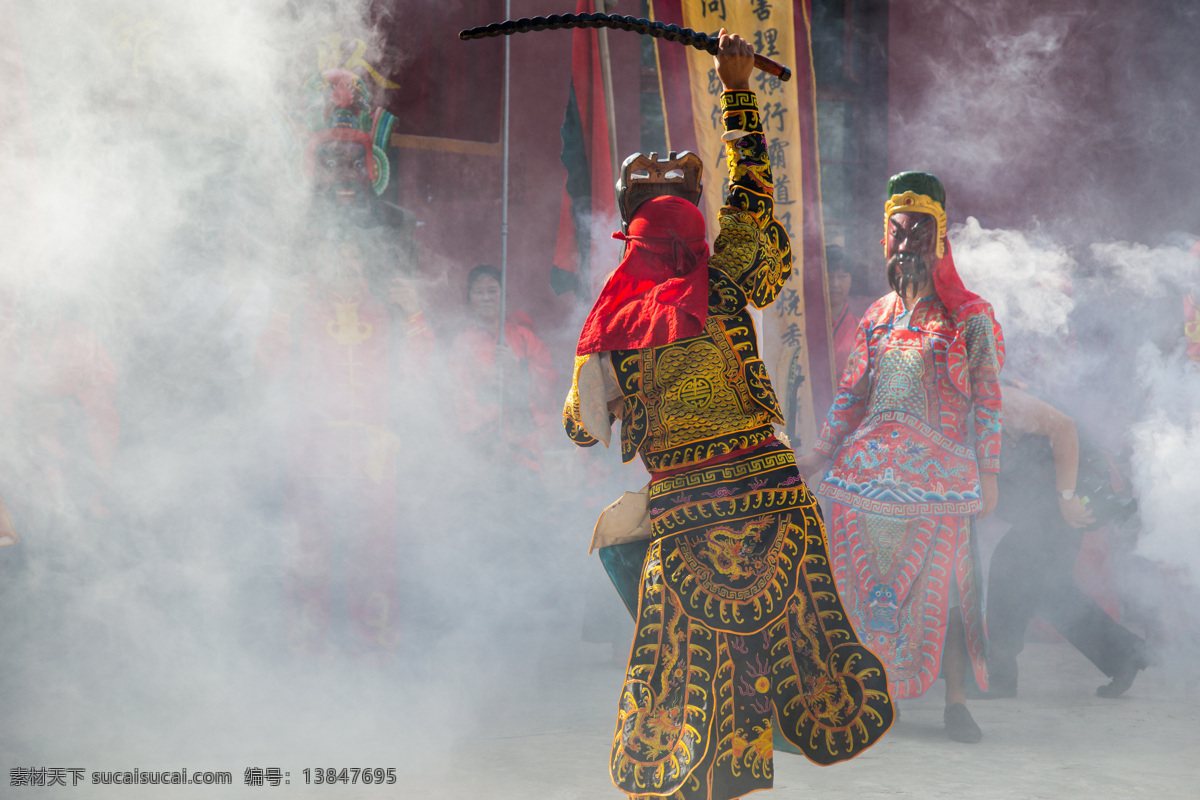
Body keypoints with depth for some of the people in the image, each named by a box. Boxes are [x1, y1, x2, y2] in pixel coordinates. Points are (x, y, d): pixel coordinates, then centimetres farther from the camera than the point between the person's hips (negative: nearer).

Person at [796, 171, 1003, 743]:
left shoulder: (971, 318, 2)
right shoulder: (877, 317, 14)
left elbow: (987, 401, 0)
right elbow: (852, 392, 17)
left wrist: (987, 475, -6)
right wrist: (818, 454, 9)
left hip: (939, 473, -4)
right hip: (871, 469, 4)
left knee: (941, 588, -4)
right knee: (864, 583, 3)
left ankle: (956, 703, 3)